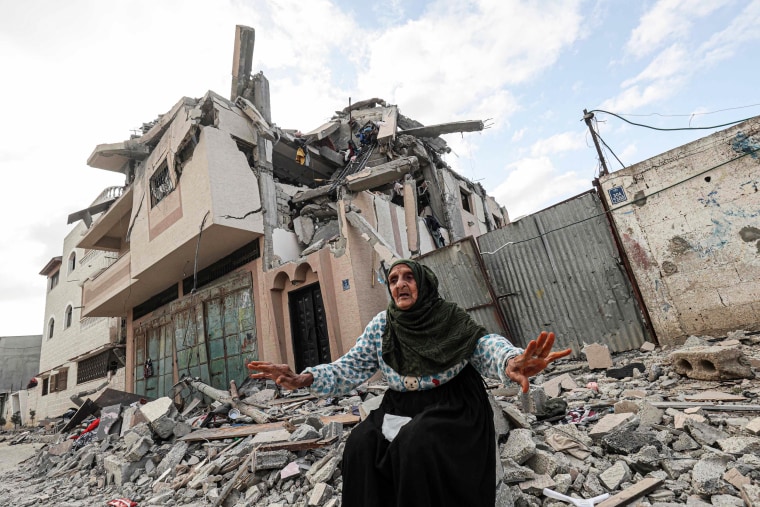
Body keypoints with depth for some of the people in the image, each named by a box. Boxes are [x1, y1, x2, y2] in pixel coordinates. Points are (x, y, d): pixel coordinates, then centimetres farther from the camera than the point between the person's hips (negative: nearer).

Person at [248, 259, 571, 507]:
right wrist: (303, 379, -19)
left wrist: (511, 361, -49)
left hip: (451, 405, -3)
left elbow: (485, 346, -23)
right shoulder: (381, 325, -1)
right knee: (362, 443, -18)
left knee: (416, 442, -29)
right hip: (402, 407, 4)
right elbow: (350, 368, -2)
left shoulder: (452, 319, -8)